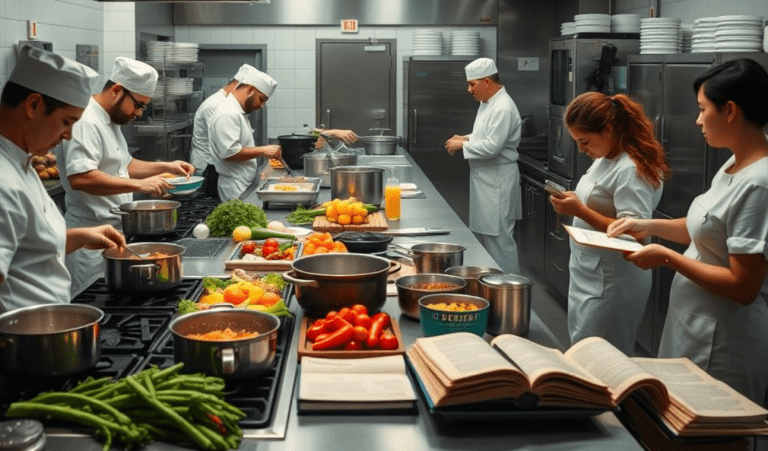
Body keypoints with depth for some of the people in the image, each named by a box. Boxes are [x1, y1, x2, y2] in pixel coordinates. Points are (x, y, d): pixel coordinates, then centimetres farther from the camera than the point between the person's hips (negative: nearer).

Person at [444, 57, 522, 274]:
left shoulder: (503, 108, -21)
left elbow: (491, 147, -27)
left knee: (498, 237, -5)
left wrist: (462, 145, -15)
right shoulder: (488, 103, 12)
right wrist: (466, 138, 7)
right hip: (484, 178, 11)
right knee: (482, 232, 17)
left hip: (497, 181, -11)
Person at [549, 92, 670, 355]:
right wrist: (573, 205, 6)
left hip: (610, 285, -10)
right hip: (588, 277, 10)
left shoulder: (631, 170, -20)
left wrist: (580, 211, -27)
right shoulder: (605, 159, 9)